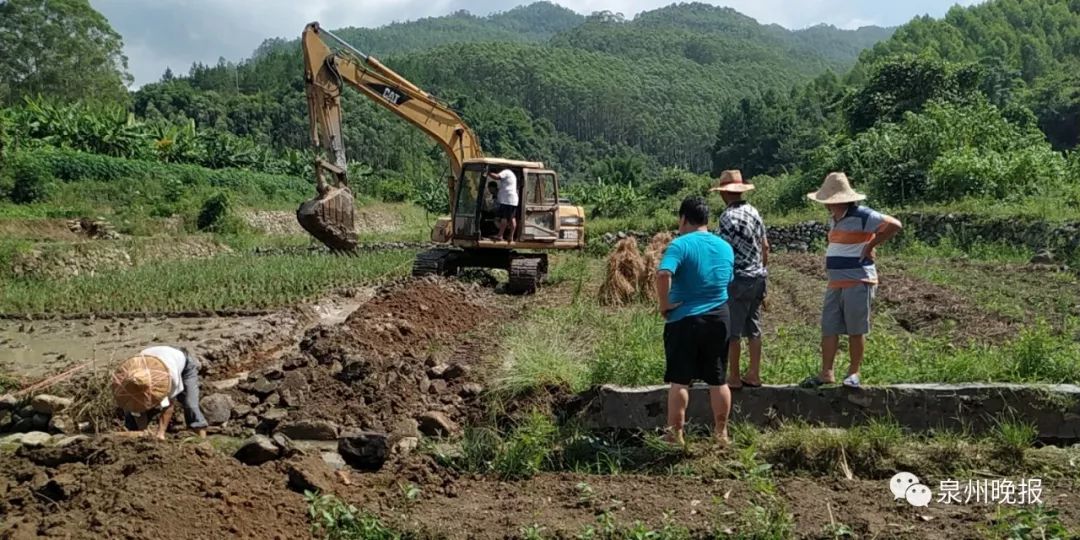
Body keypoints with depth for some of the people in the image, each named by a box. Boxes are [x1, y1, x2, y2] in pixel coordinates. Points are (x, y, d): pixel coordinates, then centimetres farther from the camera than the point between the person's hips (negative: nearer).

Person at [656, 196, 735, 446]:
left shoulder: (680, 244, -13)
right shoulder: (726, 247, 7)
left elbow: (663, 275, -28)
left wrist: (664, 304, -16)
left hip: (684, 320, -5)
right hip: (718, 319, 5)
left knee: (679, 381, 3)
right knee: (718, 380, 12)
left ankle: (675, 435, 7)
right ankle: (721, 433, 21)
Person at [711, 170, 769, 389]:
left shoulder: (728, 216, -15)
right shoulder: (754, 212, 9)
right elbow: (765, 246, 15)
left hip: (737, 279, -8)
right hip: (758, 278, 8)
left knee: (732, 332, 0)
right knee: (753, 329, 13)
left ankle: (734, 378, 5)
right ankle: (754, 375, 18)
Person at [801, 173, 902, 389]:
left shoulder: (862, 216, -12)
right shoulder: (834, 219, 15)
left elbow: (894, 225, -19)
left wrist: (871, 245, -14)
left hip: (858, 282, -8)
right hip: (835, 284, 8)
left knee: (856, 330, 1)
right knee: (828, 329, 4)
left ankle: (854, 373, 10)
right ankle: (826, 373, 7)